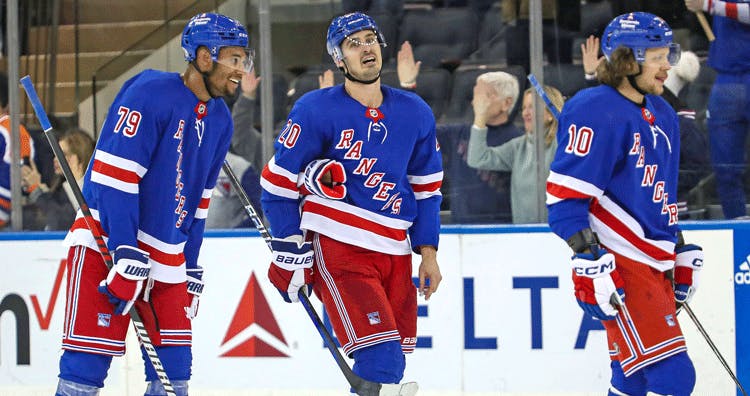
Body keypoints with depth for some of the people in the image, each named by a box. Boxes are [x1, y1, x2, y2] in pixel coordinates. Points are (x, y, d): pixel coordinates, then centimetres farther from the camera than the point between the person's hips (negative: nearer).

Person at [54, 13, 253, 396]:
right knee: (88, 363, -13)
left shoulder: (220, 120, 10)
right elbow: (114, 174, -20)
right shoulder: (151, 94, -16)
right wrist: (126, 255, -24)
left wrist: (190, 269, 17)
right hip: (107, 245, -8)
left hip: (166, 257, 8)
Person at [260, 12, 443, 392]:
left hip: (393, 252, 6)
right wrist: (290, 254, -4)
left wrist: (428, 253, 12)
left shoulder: (416, 113, 7)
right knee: (381, 360, -19)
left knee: (395, 362, 7)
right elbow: (279, 183, -3)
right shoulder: (316, 110, -7)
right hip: (336, 245, -6)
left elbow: (426, 187, 17)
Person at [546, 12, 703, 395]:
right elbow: (565, 194, -18)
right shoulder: (596, 111, -14)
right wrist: (590, 258, -23)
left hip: (655, 263, 9)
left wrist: (681, 252, 27)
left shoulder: (662, 115, 17)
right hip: (620, 266, -9)